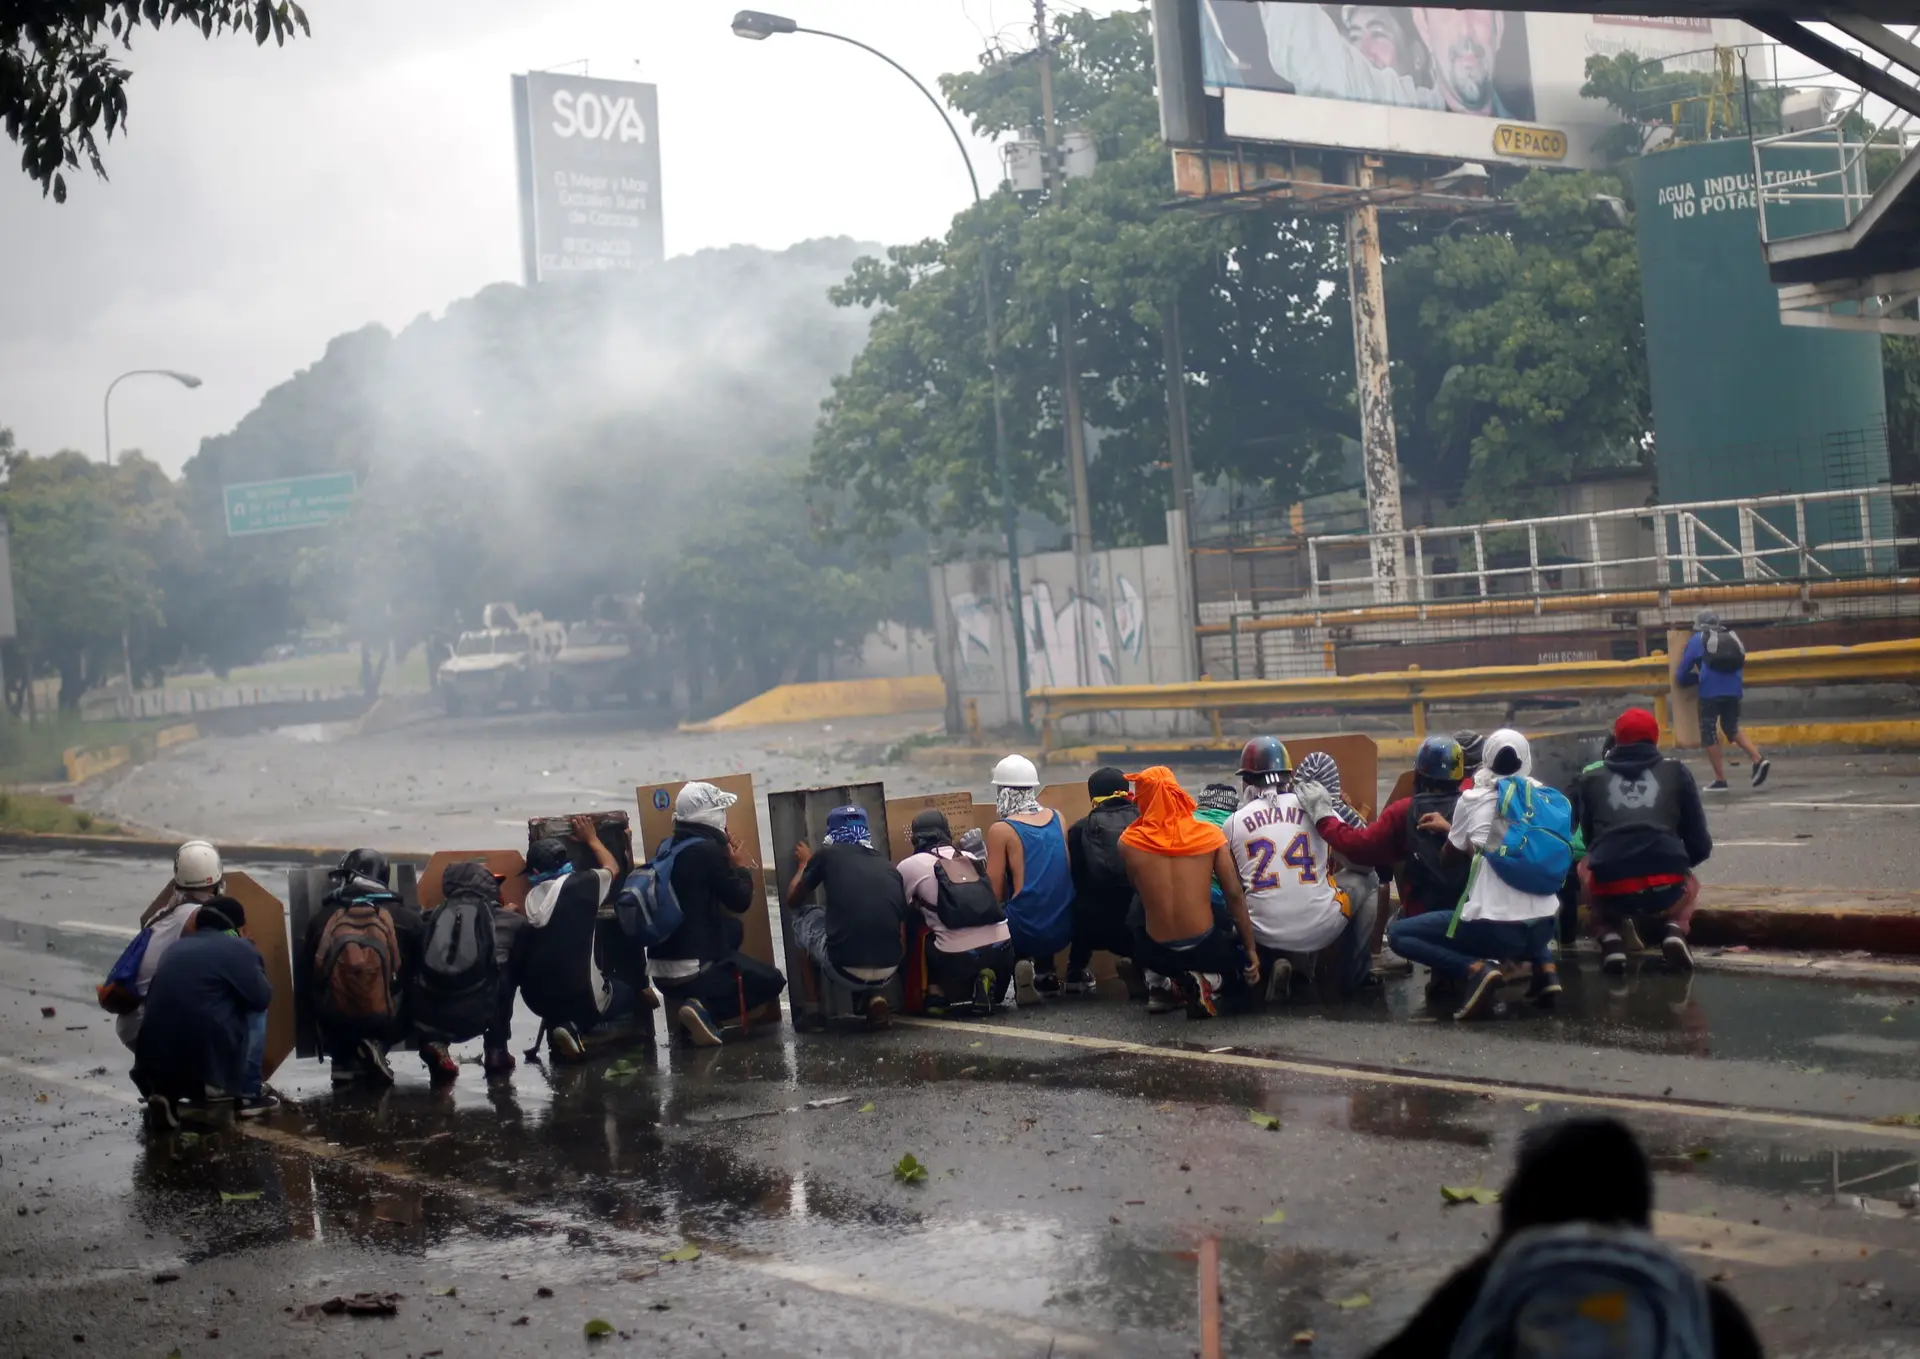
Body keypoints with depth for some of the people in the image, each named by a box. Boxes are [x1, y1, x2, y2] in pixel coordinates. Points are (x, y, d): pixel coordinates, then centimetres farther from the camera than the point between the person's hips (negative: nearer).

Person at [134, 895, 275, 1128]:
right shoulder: (236, 948, -2)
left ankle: (166, 1093, 12)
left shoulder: (176, 947, 20)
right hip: (205, 1061, -6)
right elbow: (262, 998, 1)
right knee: (256, 1013, 14)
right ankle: (248, 1095, 13)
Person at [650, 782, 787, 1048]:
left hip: (661, 971, 7)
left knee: (732, 929, 29)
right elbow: (741, 901, -7)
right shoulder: (707, 849, -15)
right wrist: (743, 867, 10)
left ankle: (692, 1002, 11)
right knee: (772, 980, 12)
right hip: (694, 969, -7)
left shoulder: (667, 848, 9)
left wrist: (730, 864, 16)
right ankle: (705, 1010, -10)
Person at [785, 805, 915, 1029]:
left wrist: (804, 864, 40)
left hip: (846, 970, -3)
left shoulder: (829, 855, 6)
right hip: (888, 971, 3)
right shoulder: (889, 867, 12)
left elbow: (792, 901, 21)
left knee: (803, 915, 25)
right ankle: (872, 997, 13)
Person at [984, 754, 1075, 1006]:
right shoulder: (1057, 818, 7)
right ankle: (1045, 974, 18)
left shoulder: (1001, 830, -8)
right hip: (1063, 928, 6)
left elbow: (994, 895, -7)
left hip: (1027, 932, -6)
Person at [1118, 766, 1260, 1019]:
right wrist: (1251, 950, 7)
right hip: (1205, 948, -1)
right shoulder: (1210, 834, -5)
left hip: (1157, 955, 1)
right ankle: (1210, 978, 4)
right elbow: (1235, 896, -2)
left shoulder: (1129, 842, -5)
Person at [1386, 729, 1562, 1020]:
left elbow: (1451, 857, 12)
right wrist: (1451, 828, 33)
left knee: (1399, 933, 8)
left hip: (1495, 926, -6)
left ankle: (1477, 968, -11)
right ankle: (1545, 968, 13)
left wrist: (1449, 830, 32)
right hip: (1544, 925, 6)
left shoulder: (1474, 799, -2)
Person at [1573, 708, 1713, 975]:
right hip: (1665, 891, 0)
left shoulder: (1591, 779, 17)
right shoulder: (1676, 772, 16)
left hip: (1611, 894, 0)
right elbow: (1700, 845, 18)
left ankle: (1609, 939, 13)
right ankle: (1674, 930, 7)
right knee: (1689, 883, 37)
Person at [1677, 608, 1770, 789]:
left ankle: (1720, 780, 3)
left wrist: (1681, 680, 33)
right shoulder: (1731, 636, 21)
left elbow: (1684, 668, 10)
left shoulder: (1697, 640, 9)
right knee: (1732, 729, 19)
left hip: (1711, 691, -5)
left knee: (1709, 734, 5)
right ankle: (1759, 759, -2)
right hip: (1733, 690, 5)